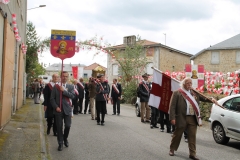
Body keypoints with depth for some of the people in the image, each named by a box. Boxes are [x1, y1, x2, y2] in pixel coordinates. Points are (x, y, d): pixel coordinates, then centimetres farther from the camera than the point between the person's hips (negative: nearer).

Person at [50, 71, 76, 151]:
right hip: (58, 110, 0)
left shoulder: (71, 87, 6)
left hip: (67, 109, 1)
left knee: (68, 126, -3)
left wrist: (64, 90, -15)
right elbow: (52, 98, 2)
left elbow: (73, 96, -10)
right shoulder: (56, 86, 3)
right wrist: (56, 107, -10)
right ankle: (60, 143, 15)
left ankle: (65, 138, 25)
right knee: (59, 127, 2)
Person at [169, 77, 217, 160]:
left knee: (192, 136, 5)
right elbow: (172, 106, -8)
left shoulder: (194, 93, 13)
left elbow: (203, 97, 20)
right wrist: (172, 118, -14)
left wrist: (211, 99, -1)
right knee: (177, 135, 10)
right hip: (181, 118, -4)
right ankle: (172, 150, 29)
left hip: (193, 118, 4)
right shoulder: (177, 93, -5)